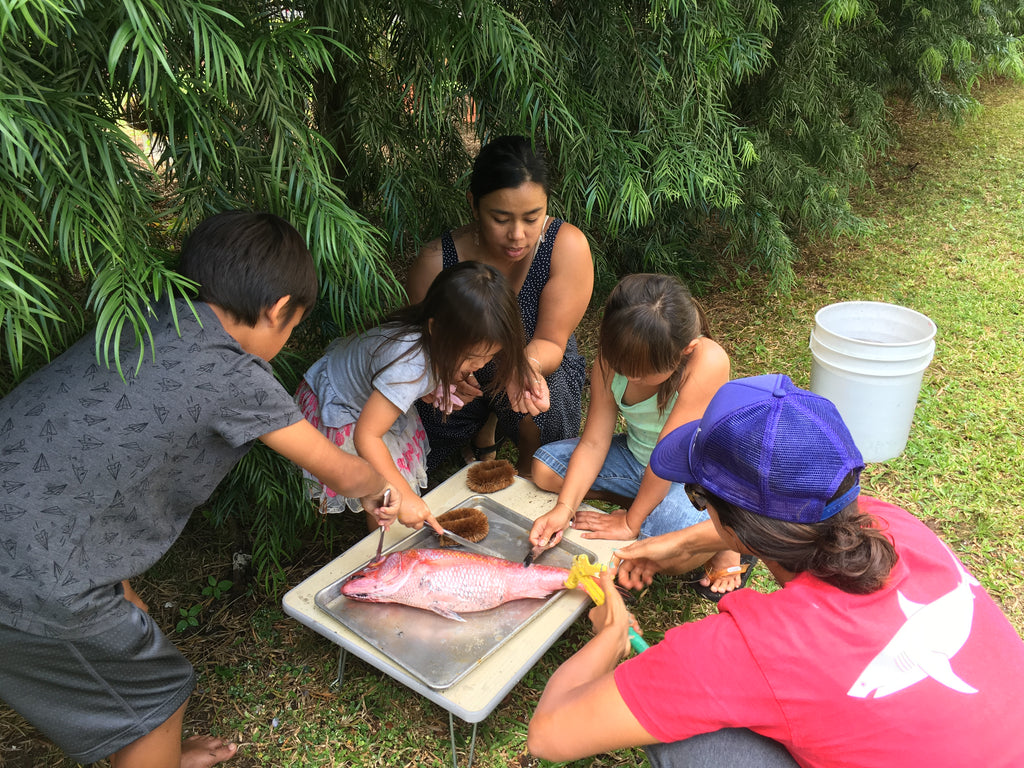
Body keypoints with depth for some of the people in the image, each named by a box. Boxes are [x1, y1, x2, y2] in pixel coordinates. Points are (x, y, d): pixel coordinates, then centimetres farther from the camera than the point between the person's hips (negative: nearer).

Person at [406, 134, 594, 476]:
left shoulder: (567, 246, -26)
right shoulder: (436, 261, -24)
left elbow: (549, 342, -21)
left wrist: (527, 366, -45)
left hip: (541, 363, 0)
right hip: (468, 383, 1)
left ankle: (530, 473, -1)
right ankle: (486, 426, 21)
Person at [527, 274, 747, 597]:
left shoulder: (708, 362, -34)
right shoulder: (611, 360, -16)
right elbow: (593, 443, -13)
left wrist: (631, 522, -22)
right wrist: (564, 507, -25)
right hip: (637, 458, 6)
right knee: (544, 467, -5)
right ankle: (655, 505, -1)